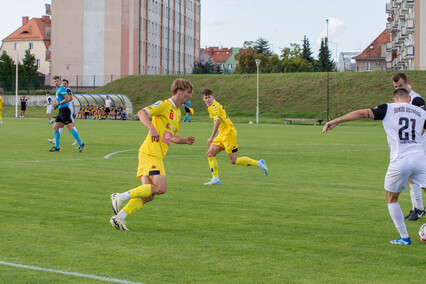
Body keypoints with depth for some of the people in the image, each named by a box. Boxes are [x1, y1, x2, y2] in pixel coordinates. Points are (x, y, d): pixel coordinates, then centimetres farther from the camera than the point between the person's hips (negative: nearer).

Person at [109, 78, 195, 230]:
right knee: (160, 187, -19)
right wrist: (152, 128, -31)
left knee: (148, 195, 2)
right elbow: (142, 113, -15)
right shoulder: (164, 105, -4)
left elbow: (173, 137, 31)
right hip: (150, 152, -9)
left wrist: (185, 141, 11)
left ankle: (119, 217, -1)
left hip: (157, 155, 9)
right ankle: (121, 197, -17)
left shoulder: (177, 112, 23)